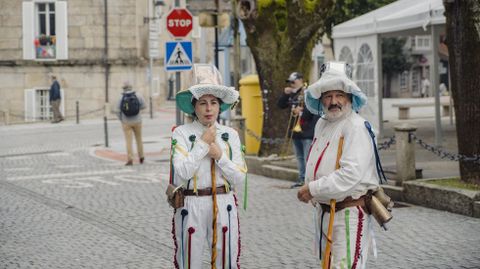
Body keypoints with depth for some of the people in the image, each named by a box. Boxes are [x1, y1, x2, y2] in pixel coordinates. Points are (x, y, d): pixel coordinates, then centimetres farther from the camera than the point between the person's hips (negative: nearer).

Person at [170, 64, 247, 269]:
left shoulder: (230, 135, 6)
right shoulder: (182, 133, -3)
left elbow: (240, 178, 3)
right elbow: (182, 172, -16)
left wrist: (220, 155, -10)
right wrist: (203, 143, -11)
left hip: (224, 207, 3)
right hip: (191, 206, -3)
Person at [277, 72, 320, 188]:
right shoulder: (292, 94, 13)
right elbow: (280, 105, 13)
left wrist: (302, 112, -20)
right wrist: (285, 94, 0)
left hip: (306, 131, -8)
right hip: (295, 130, 8)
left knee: (308, 158, -9)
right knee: (299, 157, 15)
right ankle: (301, 178, 23)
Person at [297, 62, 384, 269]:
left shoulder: (356, 127, -16)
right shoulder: (322, 124, 10)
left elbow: (351, 174, -26)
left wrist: (312, 189, -20)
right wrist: (311, 192, 5)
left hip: (349, 213, -9)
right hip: (324, 210, 9)